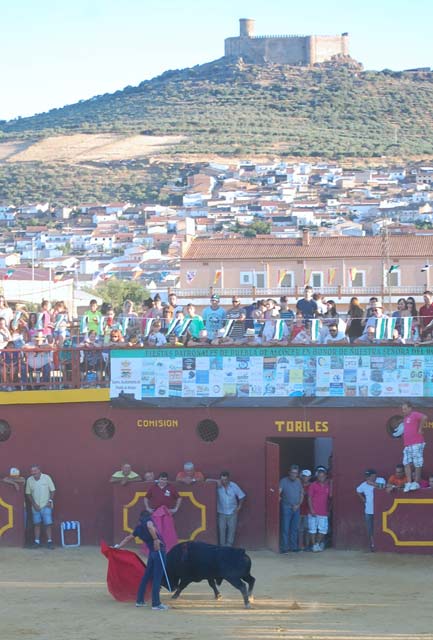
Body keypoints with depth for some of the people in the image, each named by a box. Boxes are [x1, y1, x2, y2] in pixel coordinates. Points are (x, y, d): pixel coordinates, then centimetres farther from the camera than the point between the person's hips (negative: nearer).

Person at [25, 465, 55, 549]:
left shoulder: (46, 478, -8)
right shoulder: (29, 480, -2)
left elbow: (52, 490, -2)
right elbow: (28, 493, 4)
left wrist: (50, 501, -11)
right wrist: (34, 504, -4)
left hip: (46, 506, -2)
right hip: (36, 507, 2)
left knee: (48, 524, -5)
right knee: (37, 524, 5)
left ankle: (49, 541, -2)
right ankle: (37, 542, 9)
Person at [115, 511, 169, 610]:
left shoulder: (138, 528, 17)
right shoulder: (148, 520, -1)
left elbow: (128, 538, 27)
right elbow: (150, 526, -25)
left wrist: (118, 546, 37)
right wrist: (156, 539, -22)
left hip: (151, 553, 7)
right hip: (159, 550, -7)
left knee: (146, 576, 19)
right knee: (157, 578, -7)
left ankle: (139, 600, 26)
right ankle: (156, 604, -8)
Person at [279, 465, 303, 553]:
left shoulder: (298, 481, 11)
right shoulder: (284, 481, -4)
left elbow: (301, 494, 15)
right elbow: (278, 492, -14)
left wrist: (298, 505, 3)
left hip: (296, 508, 5)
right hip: (286, 507, -5)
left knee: (295, 528, 8)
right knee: (285, 529, -6)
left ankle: (293, 546, 16)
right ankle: (284, 548, -4)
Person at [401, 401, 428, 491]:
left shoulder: (414, 415, -6)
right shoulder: (405, 418, 21)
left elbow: (424, 417, -25)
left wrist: (420, 429, -18)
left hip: (416, 444, -9)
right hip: (407, 445, 9)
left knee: (417, 464, -2)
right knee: (407, 463, -1)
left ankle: (416, 483, 2)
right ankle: (408, 483, -2)